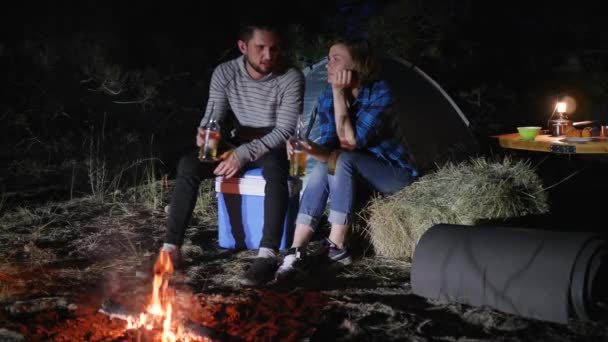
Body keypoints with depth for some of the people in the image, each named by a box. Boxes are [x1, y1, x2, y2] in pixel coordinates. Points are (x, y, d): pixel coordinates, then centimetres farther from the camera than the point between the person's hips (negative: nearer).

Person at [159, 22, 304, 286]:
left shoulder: (291, 78, -18)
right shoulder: (225, 73, -7)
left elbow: (286, 130, -21)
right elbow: (213, 117, -5)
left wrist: (245, 154, -32)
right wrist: (204, 134, -30)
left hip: (276, 147, -4)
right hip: (241, 146, 4)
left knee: (274, 167, -40)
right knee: (188, 164, -21)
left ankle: (267, 255, -49)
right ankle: (171, 247, -23)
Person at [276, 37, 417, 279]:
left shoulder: (380, 93, -22)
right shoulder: (327, 98, -5)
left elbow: (351, 143, -28)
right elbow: (329, 147, -14)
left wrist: (339, 93, -30)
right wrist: (309, 148, -37)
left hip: (393, 171, -5)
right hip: (356, 172, 5)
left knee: (342, 161, -32)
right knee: (322, 167, -26)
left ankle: (336, 245, -26)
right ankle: (296, 251, -31)